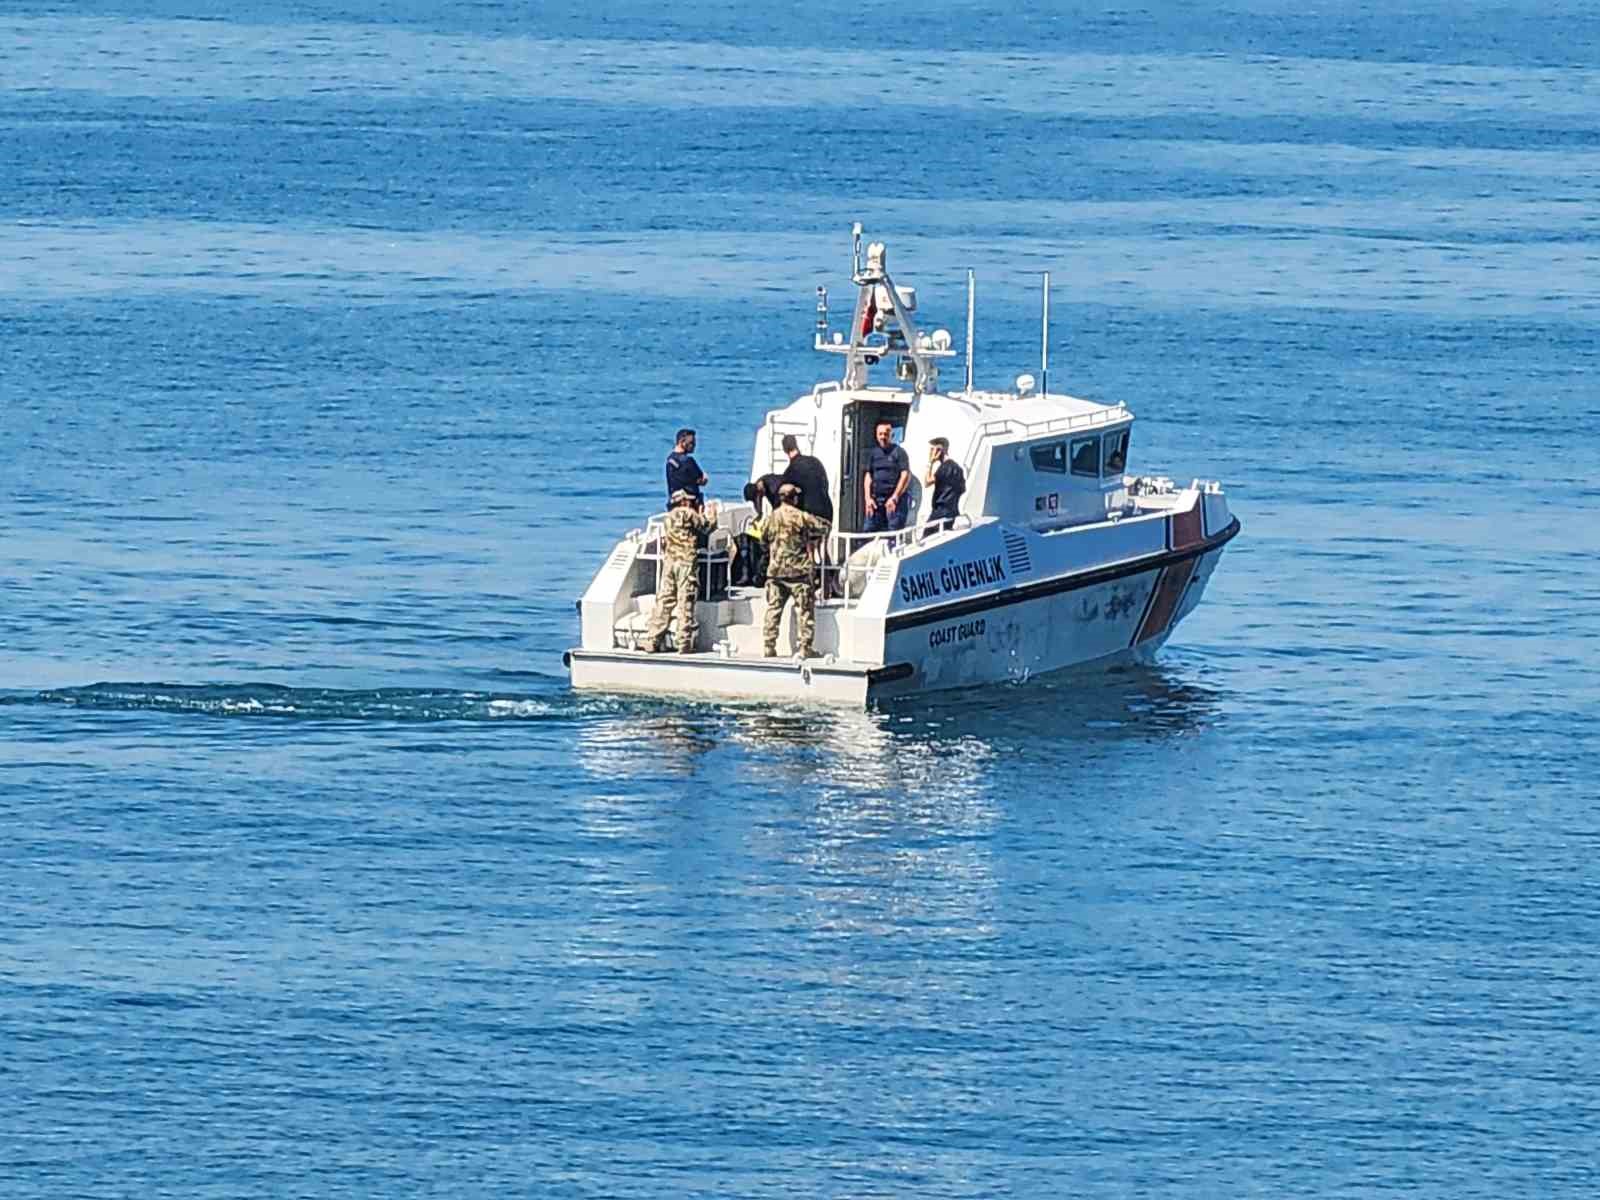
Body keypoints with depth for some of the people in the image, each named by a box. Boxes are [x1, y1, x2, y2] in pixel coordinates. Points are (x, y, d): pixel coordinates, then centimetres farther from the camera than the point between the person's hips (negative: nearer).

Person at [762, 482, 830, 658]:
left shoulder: (771, 519, 4)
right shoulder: (801, 517, -9)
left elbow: (764, 542, 15)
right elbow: (823, 528, -1)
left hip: (775, 571, 4)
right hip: (798, 571, -4)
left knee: (773, 609, 8)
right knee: (804, 610, 2)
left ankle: (769, 646, 7)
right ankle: (804, 648, -1)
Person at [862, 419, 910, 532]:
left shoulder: (899, 452, 0)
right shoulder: (873, 453, 15)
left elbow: (906, 476, -6)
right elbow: (868, 476, 15)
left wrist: (894, 497, -13)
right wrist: (868, 498, 3)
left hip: (894, 499, -5)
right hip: (876, 499, 5)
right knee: (870, 530, -1)